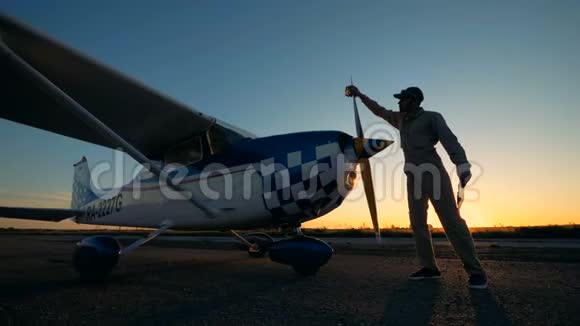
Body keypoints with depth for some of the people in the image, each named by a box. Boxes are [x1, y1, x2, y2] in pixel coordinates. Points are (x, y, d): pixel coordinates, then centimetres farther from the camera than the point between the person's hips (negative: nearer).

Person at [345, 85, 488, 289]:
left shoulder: (432, 117, 2)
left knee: (451, 220, -11)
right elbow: (379, 110, 30)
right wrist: (359, 95, 29)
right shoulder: (400, 119, 19)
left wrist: (462, 165, -26)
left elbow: (449, 140, -11)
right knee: (417, 222, 3)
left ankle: (475, 270, -6)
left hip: (432, 171, -7)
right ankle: (429, 267, 8)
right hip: (413, 175, 7)